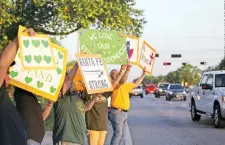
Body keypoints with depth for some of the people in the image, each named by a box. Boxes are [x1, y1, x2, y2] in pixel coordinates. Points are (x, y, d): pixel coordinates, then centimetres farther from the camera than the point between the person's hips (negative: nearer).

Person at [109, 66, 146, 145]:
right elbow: (122, 81, -31)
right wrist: (128, 70, -40)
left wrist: (143, 75, 24)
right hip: (117, 112, -9)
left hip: (124, 113, 9)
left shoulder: (125, 85, 17)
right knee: (117, 134, -10)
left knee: (122, 135, 12)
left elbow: (136, 84, 28)